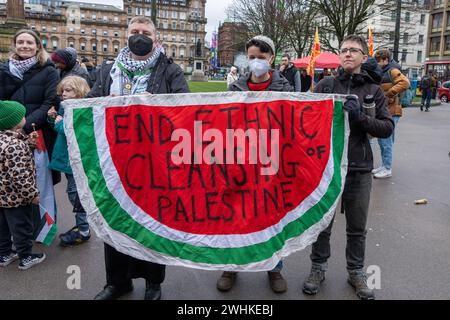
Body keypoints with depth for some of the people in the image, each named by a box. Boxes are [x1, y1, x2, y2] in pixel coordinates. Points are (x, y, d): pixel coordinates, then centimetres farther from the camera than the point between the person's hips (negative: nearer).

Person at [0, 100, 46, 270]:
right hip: (16, 196, -9)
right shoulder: (15, 144, -26)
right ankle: (25, 257, 20)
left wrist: (27, 140, 7)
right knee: (22, 226, 7)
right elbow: (20, 176, -27)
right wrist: (33, 194, -18)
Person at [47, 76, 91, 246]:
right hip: (67, 158, 9)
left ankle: (83, 231, 12)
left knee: (76, 194, -1)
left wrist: (60, 123, -16)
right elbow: (59, 129, 19)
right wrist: (53, 118, 2)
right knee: (73, 193, 18)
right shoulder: (64, 107, 9)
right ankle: (80, 225, 32)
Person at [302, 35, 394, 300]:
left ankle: (356, 272, 33)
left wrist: (359, 117, -17)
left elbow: (387, 128, -3)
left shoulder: (374, 90, 4)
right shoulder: (326, 85, 3)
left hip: (359, 169, 1)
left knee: (357, 227, 13)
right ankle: (319, 268, 31)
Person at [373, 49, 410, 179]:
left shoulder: (392, 71, -11)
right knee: (381, 140, 14)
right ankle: (384, 165, 25)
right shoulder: (383, 72, 17)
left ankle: (387, 169, 2)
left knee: (386, 140, -6)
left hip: (390, 112, -10)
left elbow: (405, 82, -28)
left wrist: (388, 94, -25)